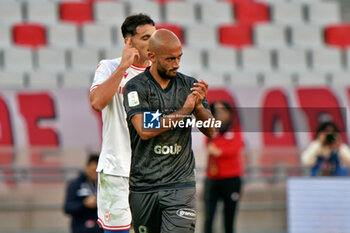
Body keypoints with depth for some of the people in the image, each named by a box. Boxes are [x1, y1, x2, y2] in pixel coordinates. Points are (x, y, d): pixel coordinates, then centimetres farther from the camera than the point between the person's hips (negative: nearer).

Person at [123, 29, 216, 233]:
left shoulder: (189, 85, 8)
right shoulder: (136, 87, -4)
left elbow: (210, 131, 8)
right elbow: (144, 130, -19)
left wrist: (199, 105, -11)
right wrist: (184, 111, -17)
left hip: (180, 184, 1)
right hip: (143, 186, -1)